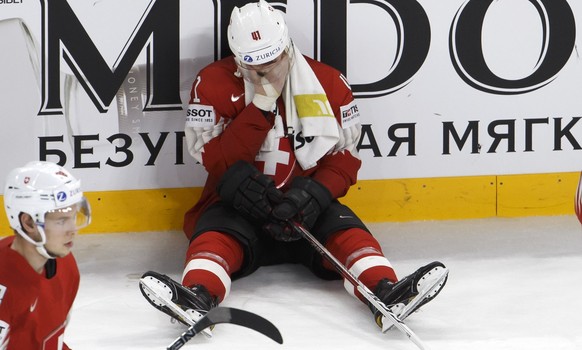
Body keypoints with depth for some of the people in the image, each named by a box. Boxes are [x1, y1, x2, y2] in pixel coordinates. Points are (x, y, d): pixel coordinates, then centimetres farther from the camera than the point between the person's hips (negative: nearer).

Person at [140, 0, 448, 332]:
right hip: (240, 202, -1)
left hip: (306, 206, 2)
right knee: (217, 234, -31)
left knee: (347, 231, -25)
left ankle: (386, 292, -47)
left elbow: (344, 157, 1)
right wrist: (263, 103, -20)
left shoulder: (328, 83, 1)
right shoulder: (214, 84, -5)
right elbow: (218, 160, -14)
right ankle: (198, 296, -57)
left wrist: (314, 193, -19)